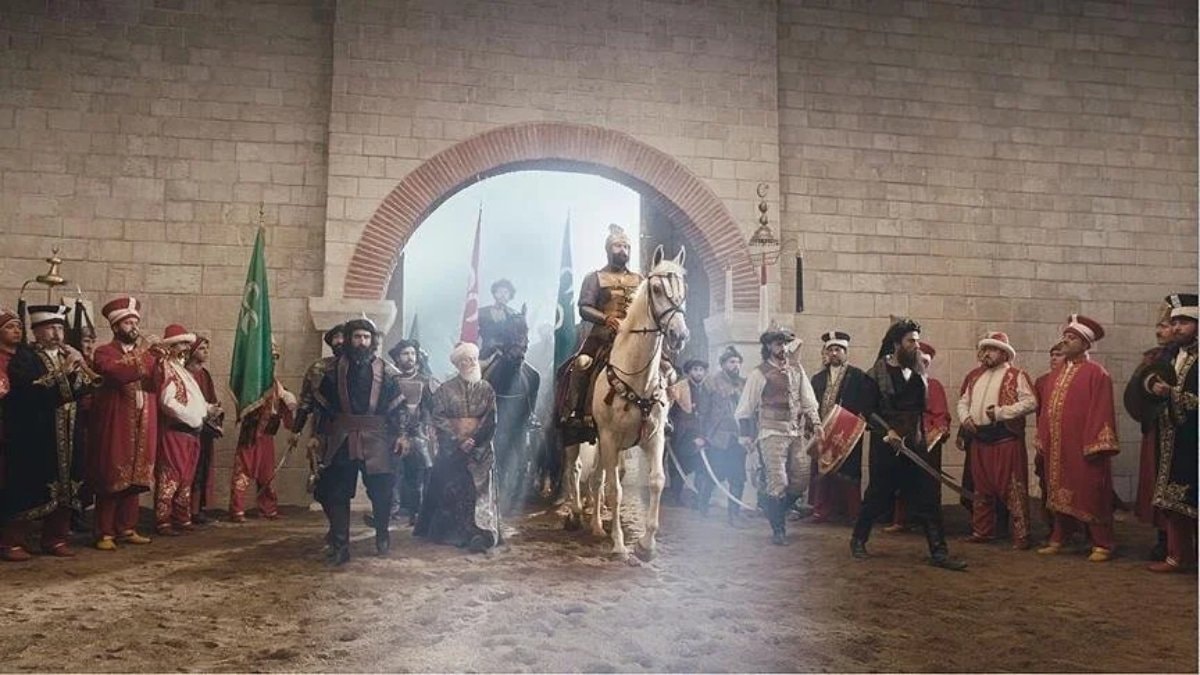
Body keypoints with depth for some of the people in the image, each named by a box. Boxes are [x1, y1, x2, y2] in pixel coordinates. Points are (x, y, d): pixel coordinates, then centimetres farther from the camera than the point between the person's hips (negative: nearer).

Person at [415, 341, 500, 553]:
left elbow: (490, 420, 1)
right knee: (450, 489, 0)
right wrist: (459, 440, -13)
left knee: (479, 489, -6)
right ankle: (449, 531, 9)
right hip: (451, 447, 0)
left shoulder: (486, 389, 6)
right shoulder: (446, 389, 2)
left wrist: (474, 441, -12)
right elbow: (438, 418, -4)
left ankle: (479, 534, -7)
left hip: (479, 448, 1)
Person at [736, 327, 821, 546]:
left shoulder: (796, 370, 12)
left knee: (800, 481, 5)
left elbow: (808, 401, 15)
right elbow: (745, 409, 0)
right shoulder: (759, 374, -4)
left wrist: (816, 424, 3)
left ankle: (774, 510, 29)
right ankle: (778, 530, 7)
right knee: (778, 482, -6)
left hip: (797, 433, 5)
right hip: (772, 433, -5)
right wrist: (746, 435, -1)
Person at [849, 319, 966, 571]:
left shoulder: (919, 372, 8)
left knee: (928, 498, -1)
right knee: (878, 496, 7)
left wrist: (922, 435, 11)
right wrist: (887, 431, -20)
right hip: (886, 445, -4)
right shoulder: (878, 373, -7)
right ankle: (858, 540, 26)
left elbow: (922, 407, 16)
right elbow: (869, 410, -9)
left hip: (916, 445, 4)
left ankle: (939, 552, 2)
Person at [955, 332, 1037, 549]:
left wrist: (1001, 412, -18)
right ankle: (982, 531, 23)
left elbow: (1030, 402, -12)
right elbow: (963, 402, 21)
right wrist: (965, 417, 0)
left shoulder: (1016, 376, -1)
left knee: (1013, 489, -6)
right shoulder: (974, 376, 18)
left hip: (1006, 439, -6)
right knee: (981, 488, 13)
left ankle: (1021, 535, 0)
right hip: (979, 440, 6)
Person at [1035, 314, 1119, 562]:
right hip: (1056, 448, 7)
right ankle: (1057, 540, 21)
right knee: (1060, 494, 13)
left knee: (1090, 495, 0)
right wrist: (1043, 441, 10)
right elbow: (1046, 409, 15)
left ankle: (1102, 545, 9)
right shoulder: (1057, 374, 13)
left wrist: (1095, 446, -18)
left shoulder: (1096, 373, -8)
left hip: (1083, 448, -7)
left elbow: (1101, 411, -13)